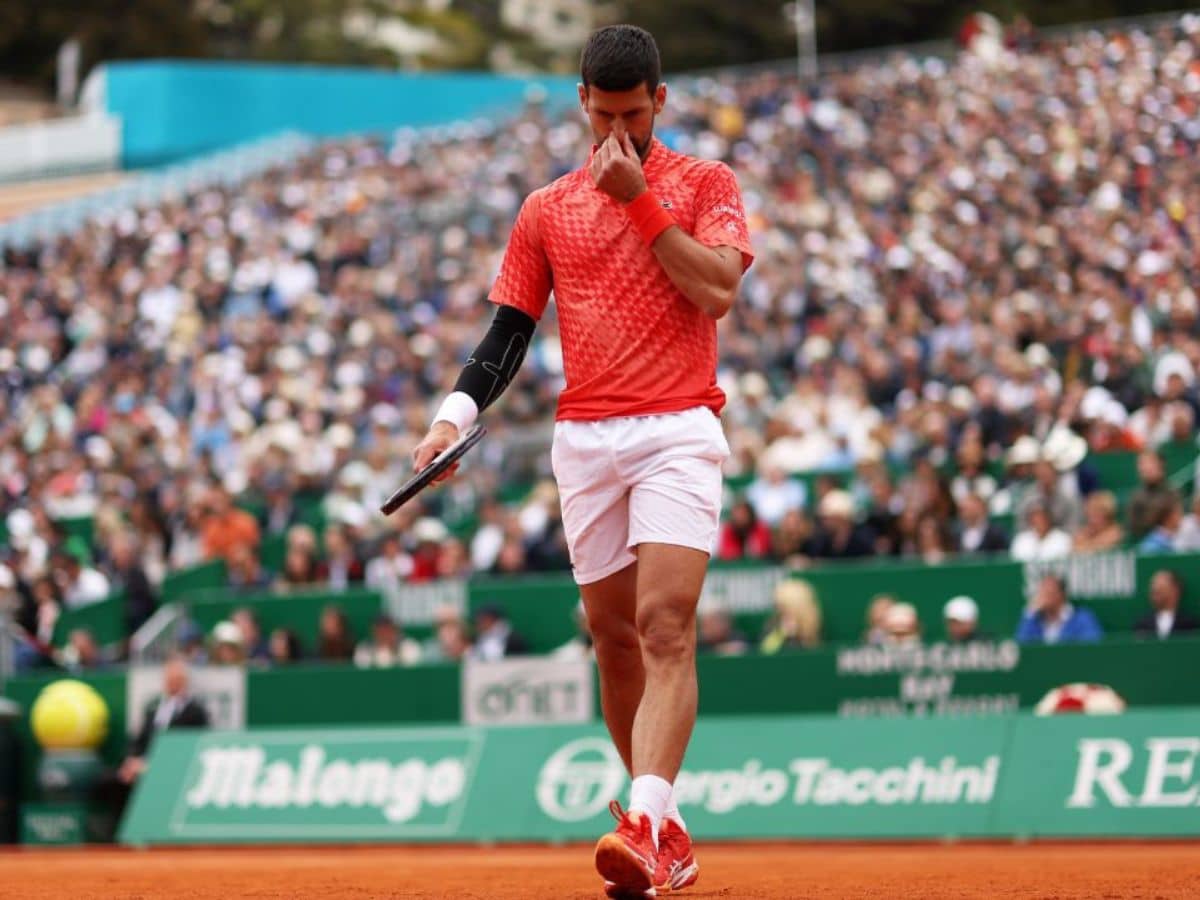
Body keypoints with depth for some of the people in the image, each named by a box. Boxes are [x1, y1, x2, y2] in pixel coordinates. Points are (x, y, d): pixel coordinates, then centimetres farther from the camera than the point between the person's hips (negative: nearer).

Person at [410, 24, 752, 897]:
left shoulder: (705, 184, 6)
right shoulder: (547, 210, 14)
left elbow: (716, 287, -10)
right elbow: (509, 333, 12)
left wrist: (641, 199, -10)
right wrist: (455, 415, -3)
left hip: (678, 432, -4)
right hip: (586, 439, 4)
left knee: (666, 626, -19)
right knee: (614, 636, 7)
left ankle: (647, 823, -31)